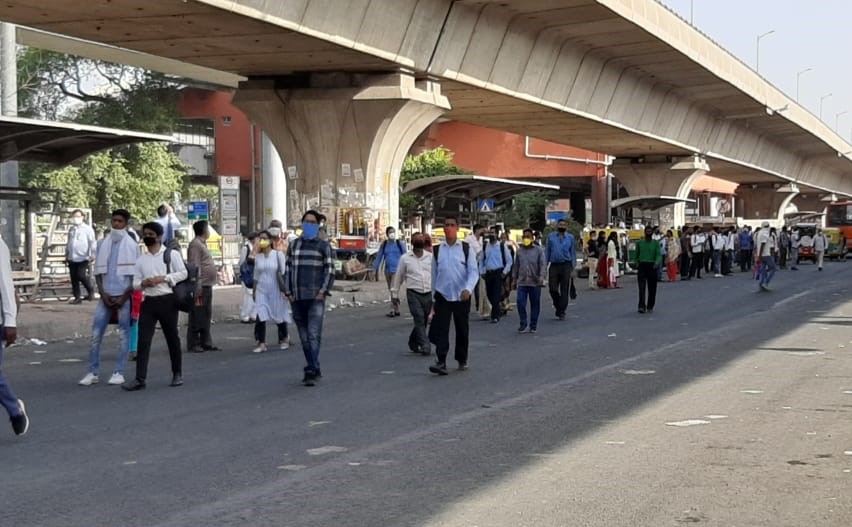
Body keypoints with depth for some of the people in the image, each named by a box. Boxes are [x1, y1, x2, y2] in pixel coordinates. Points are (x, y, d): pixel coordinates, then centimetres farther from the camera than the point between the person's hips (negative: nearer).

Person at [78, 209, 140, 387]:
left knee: (123, 335, 1)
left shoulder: (131, 245, 1)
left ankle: (119, 372, 7)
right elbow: (98, 272, 11)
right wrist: (103, 294, -1)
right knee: (96, 334, -1)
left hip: (124, 296, -3)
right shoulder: (103, 244, 10)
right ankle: (92, 372, 5)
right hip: (106, 296, 3)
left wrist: (124, 297, -8)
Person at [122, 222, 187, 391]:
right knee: (143, 340, -6)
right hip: (149, 302, 3)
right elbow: (135, 283, 13)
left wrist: (163, 278, -14)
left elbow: (183, 273, -5)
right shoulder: (141, 259, 13)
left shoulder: (172, 254, 2)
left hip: (167, 301, -3)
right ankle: (140, 379, -7)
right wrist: (143, 283, -10)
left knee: (172, 338, 8)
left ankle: (177, 374, 23)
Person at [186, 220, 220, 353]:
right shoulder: (195, 244, -13)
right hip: (200, 286, -10)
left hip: (207, 286, 10)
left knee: (206, 317, 14)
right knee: (197, 317, -6)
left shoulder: (202, 244, 19)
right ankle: (193, 345, -3)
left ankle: (206, 342, 20)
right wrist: (198, 286, -22)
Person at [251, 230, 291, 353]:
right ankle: (261, 343, -8)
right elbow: (256, 276, 14)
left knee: (279, 316, 11)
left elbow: (283, 273, -5)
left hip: (275, 290, -3)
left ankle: (284, 339, 33)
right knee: (260, 316, -11)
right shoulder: (258, 257, 6)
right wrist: (254, 291, 15)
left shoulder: (278, 254, -6)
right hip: (261, 290, 3)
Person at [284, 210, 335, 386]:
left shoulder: (323, 246, 5)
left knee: (314, 335, -13)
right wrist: (288, 292, 3)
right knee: (304, 337, 7)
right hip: (297, 298, 4)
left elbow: (330, 270, 0)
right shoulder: (294, 245, 15)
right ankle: (315, 370, 16)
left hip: (315, 297, -4)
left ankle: (311, 371, -18)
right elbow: (288, 269, 13)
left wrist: (323, 291, -11)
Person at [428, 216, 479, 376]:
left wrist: (468, 289, -23)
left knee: (462, 330, 10)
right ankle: (441, 362, -14)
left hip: (461, 296, -1)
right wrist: (433, 298, 14)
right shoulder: (437, 250, 5)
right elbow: (434, 274, 12)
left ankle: (462, 360, 26)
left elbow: (474, 272, -5)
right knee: (440, 329, -11)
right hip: (442, 296, 1)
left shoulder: (466, 249, -1)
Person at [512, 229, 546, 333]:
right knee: (520, 303, -8)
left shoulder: (539, 250, 1)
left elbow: (543, 265, -5)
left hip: (535, 282, -2)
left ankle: (533, 325, 15)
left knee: (535, 304, 4)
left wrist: (541, 277, -18)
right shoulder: (519, 251, 11)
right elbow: (516, 266, 18)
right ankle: (523, 324, 3)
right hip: (522, 282, 2)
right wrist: (514, 279, 15)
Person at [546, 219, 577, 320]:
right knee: (553, 289, -3)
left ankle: (562, 312, 5)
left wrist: (573, 266, 3)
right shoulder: (551, 236, 10)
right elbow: (547, 252, 12)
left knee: (564, 290, -1)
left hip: (565, 265, -1)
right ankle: (558, 307, 20)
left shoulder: (570, 237, 9)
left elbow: (573, 253, 11)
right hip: (554, 265, 1)